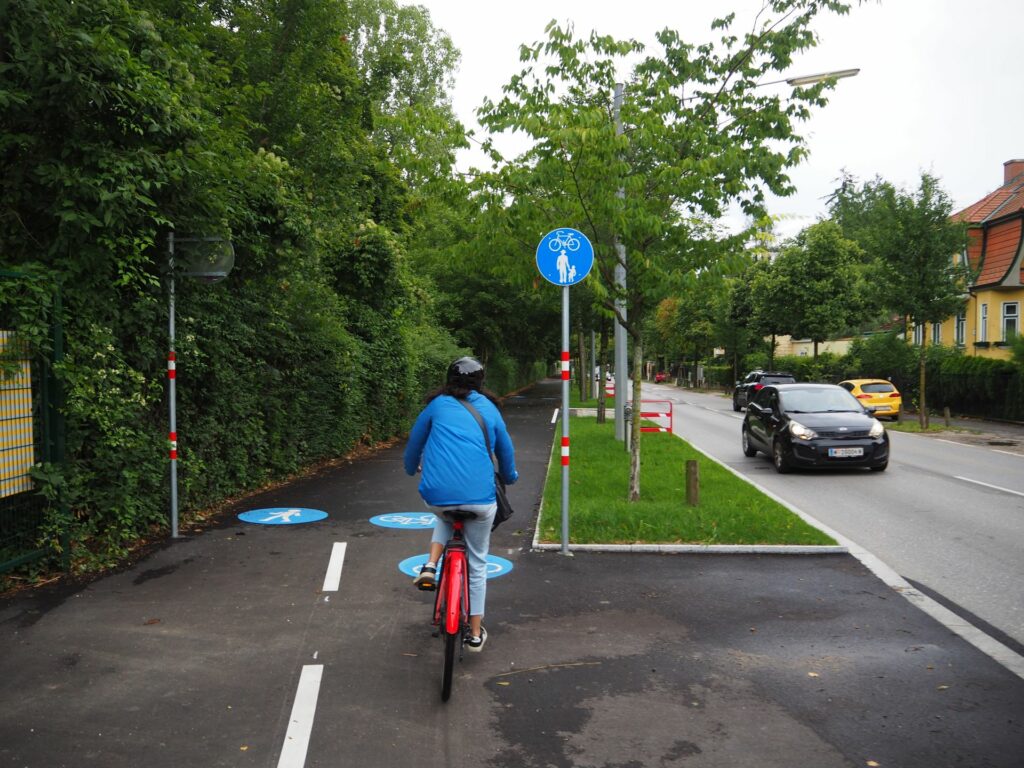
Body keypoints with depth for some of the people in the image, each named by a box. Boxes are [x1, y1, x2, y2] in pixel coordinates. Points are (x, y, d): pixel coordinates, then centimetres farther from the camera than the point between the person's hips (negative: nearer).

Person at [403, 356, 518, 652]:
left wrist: (413, 468, 43)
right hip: (479, 496, 0)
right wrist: (510, 477, 43)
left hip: (437, 495, 0)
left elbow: (414, 442, 21)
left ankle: (430, 566, 14)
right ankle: (476, 633, 24)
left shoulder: (437, 405, 11)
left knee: (445, 516, 37)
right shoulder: (489, 409, 12)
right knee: (477, 563, 18)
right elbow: (506, 450, 22)